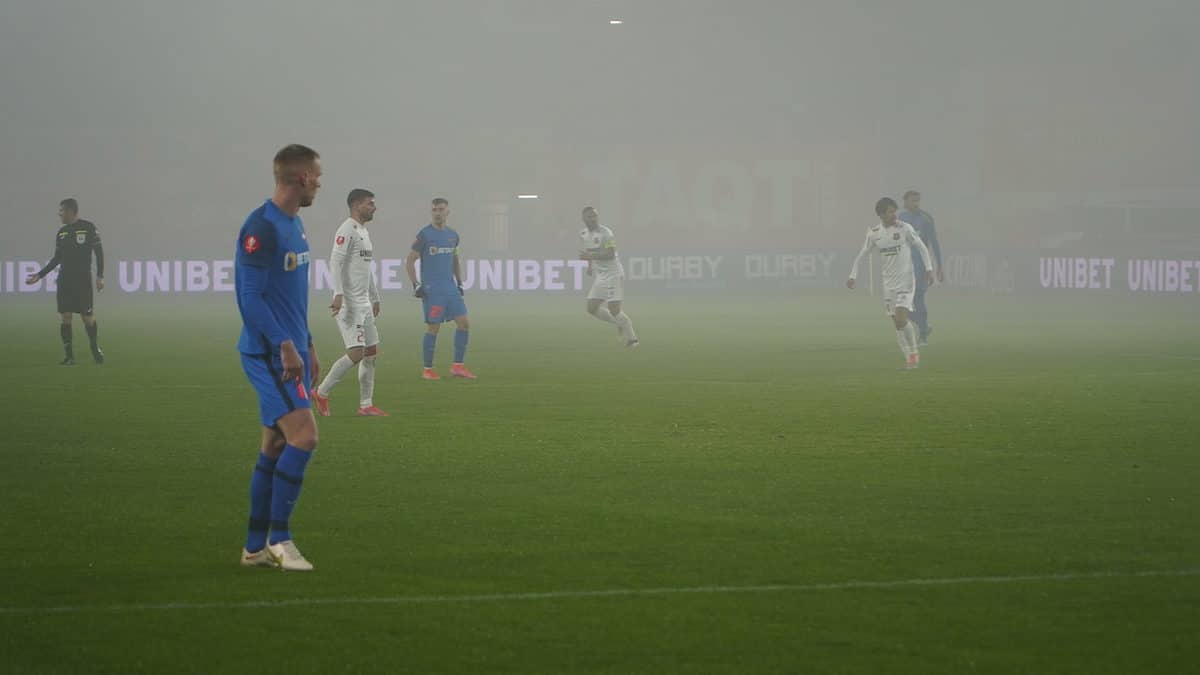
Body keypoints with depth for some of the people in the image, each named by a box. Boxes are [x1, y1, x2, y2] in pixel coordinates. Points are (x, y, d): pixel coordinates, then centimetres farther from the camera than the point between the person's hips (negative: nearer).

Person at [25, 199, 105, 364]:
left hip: (83, 279, -4)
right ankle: (69, 355, 2)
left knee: (87, 316, -5)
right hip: (64, 279, 4)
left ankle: (96, 349, 13)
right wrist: (39, 275, 11)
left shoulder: (88, 227, -4)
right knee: (66, 316, -1)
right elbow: (56, 259, 16)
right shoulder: (61, 232, 11)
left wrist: (100, 276, -9)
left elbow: (99, 252, -3)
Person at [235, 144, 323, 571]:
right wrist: (285, 345, -21)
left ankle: (256, 548, 13)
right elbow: (250, 296, -19)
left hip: (290, 351, 10)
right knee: (303, 436, -15)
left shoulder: (294, 225, 15)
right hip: (268, 354, -10)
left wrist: (307, 345, 22)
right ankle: (279, 538, -9)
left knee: (276, 446, 9)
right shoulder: (261, 228, -15)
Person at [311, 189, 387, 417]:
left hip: (364, 303, 10)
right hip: (348, 302, -10)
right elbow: (335, 261, -20)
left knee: (371, 352, 7)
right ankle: (321, 393, -3)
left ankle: (366, 405, 11)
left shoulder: (364, 232, 19)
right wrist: (338, 294, -29)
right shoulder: (347, 230, -11)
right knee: (356, 353, -15)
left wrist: (375, 298, 26)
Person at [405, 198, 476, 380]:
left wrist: (459, 283, 18)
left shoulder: (452, 235, 12)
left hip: (451, 289, 6)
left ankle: (458, 366, 5)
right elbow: (410, 261, -4)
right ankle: (427, 370, 7)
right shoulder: (425, 234, -5)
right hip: (431, 290, -6)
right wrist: (416, 285, -12)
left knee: (464, 323, -2)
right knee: (432, 329, -4)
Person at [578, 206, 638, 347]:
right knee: (592, 308, 2)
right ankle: (620, 324, 20)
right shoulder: (583, 234, 9)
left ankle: (632, 338, 4)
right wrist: (590, 266, 14)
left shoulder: (605, 233, -15)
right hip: (599, 276, 8)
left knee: (614, 310, -12)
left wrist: (591, 256, -31)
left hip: (613, 274, -8)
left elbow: (611, 254, -24)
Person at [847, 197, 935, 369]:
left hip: (905, 281, -4)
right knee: (897, 323, 4)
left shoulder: (904, 229, -8)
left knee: (901, 318, -18)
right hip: (889, 283, 4)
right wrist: (853, 276, 3)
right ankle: (909, 358, 14)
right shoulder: (874, 233, 2)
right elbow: (861, 255, 11)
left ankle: (914, 352, 1)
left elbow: (921, 247, 0)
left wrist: (929, 269, -7)